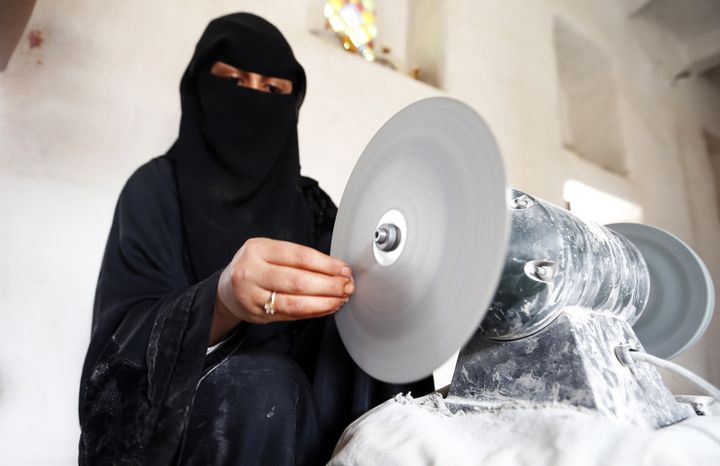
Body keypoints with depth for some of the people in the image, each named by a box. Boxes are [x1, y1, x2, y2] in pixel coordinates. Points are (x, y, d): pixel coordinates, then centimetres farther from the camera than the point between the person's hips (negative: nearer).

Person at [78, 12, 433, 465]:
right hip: (178, 425, -2)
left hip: (302, 420, 3)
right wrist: (221, 301, -35)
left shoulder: (310, 202, 7)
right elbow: (123, 339, -14)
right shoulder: (156, 188, -3)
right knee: (264, 386, -34)